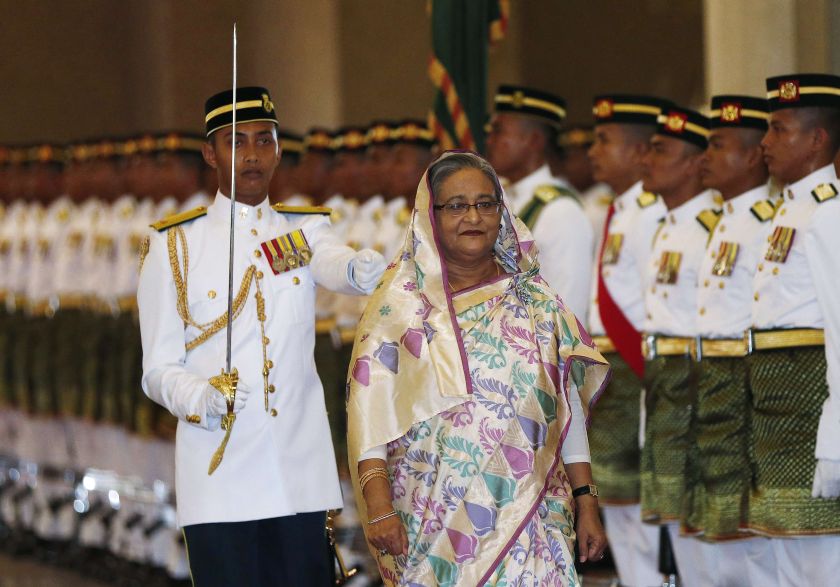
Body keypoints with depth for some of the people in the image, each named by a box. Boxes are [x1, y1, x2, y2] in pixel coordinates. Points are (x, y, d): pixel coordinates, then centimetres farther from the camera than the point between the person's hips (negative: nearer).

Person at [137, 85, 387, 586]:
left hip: (302, 474, 2)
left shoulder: (305, 230, 11)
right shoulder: (175, 245, 5)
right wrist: (200, 398, -20)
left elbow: (334, 263, -15)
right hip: (220, 482, -2)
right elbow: (159, 370, 3)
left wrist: (363, 270, -39)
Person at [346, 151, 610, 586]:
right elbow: (370, 407, -2)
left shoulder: (538, 303, 10)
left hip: (526, 515, 1)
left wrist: (586, 503, 7)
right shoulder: (400, 304, 4)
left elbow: (569, 408, 11)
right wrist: (378, 504, -12)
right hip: (432, 516, -1)